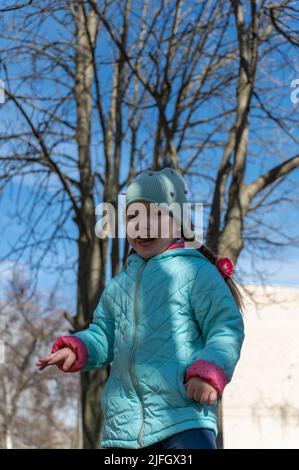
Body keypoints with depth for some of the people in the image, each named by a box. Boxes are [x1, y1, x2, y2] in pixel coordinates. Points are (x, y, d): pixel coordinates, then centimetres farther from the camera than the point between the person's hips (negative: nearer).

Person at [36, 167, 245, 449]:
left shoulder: (197, 272, -1)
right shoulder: (119, 285, 18)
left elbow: (226, 328, -5)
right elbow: (104, 335, 22)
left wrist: (208, 372, -21)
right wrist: (76, 349, 1)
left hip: (184, 416, -6)